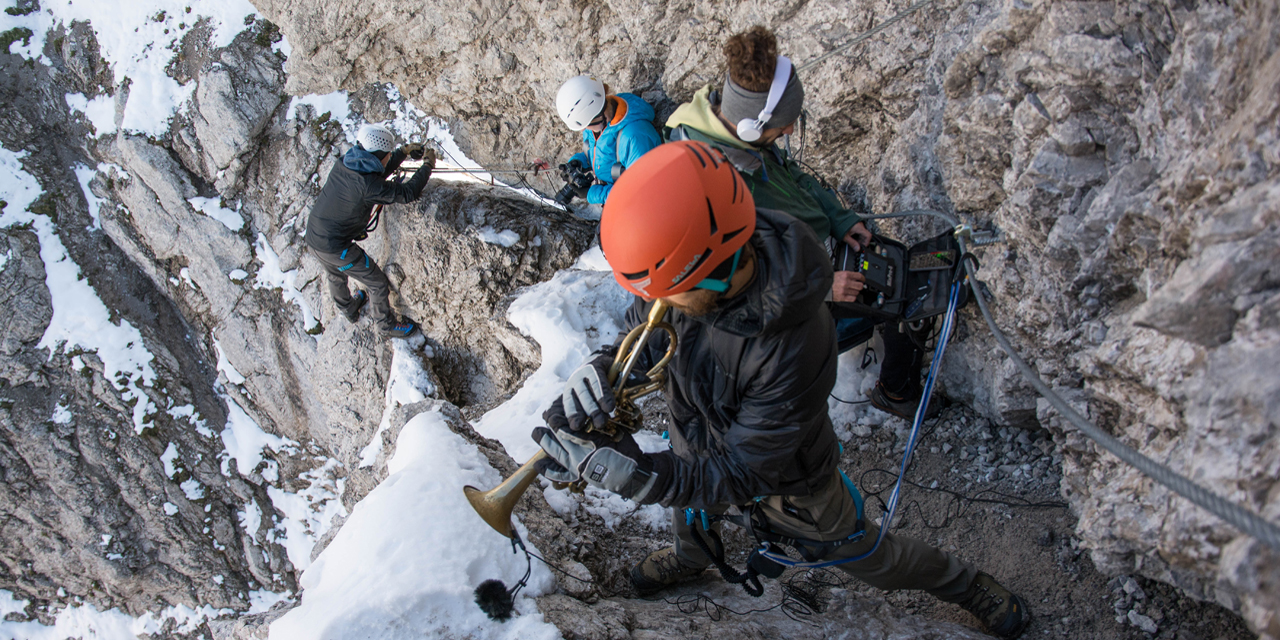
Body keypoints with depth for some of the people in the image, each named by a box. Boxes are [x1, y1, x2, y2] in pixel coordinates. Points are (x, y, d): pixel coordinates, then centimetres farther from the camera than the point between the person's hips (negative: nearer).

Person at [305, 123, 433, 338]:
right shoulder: (367, 184, -28)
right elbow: (408, 193, -22)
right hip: (335, 247, -9)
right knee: (378, 283, 11)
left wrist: (404, 152, 16)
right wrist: (427, 166, -8)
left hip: (314, 237, 9)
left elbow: (377, 173, 16)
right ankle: (385, 324, 33)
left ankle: (348, 308, 63)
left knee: (336, 275, 36)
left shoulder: (344, 164, -3)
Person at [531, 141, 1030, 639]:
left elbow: (741, 477, -37)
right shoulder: (689, 270, -29)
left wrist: (628, 471, -47)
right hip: (699, 450, 5)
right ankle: (691, 557, 74)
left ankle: (963, 584, 53)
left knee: (866, 556, 23)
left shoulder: (792, 351, -47)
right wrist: (603, 367, -33)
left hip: (786, 483, -5)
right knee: (688, 519, 37)